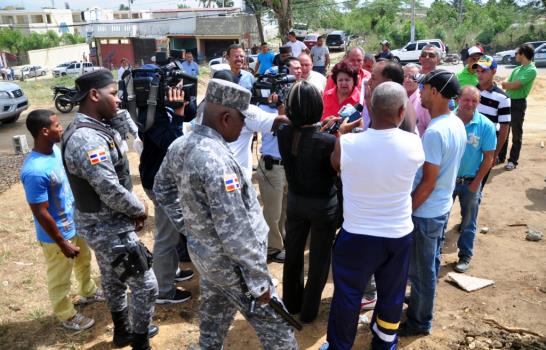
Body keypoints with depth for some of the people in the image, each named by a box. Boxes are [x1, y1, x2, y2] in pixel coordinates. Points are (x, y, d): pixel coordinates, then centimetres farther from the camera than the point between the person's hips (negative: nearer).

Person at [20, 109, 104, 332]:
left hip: (75, 223, 8)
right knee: (60, 278, 15)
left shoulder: (55, 150, -6)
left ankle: (88, 292, 55)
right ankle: (67, 316, 37)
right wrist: (62, 243, -18)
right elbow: (41, 213, -26)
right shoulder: (35, 171, -33)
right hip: (57, 234, -8)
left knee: (83, 261, 30)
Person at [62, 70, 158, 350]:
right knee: (145, 286, 2)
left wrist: (134, 209, 4)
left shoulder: (87, 129, 4)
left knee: (113, 280, 25)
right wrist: (141, 209, -12)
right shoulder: (87, 140, -29)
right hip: (109, 228, -10)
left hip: (101, 224, 10)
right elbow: (112, 192, -30)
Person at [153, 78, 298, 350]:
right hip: (229, 263, -8)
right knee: (275, 326, 9)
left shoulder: (180, 145, -2)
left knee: (213, 318, 26)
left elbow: (162, 189, 15)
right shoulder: (217, 159, -30)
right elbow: (235, 231, -29)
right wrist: (259, 280, -20)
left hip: (202, 253, 9)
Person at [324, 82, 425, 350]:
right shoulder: (414, 144, -15)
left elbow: (334, 166, 3)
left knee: (346, 295, 16)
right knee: (392, 296, 22)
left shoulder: (346, 143, -19)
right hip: (399, 235, 2)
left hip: (356, 236, -2)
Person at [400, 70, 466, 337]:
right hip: (443, 206, 9)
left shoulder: (435, 132, -26)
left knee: (421, 269, 8)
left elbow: (428, 182, -24)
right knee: (431, 263, 24)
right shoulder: (457, 124, 2)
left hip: (425, 212, -9)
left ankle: (420, 322, 25)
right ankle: (422, 300, 43)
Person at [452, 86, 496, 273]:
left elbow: (489, 157, -7)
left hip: (470, 182, -1)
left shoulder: (486, 126, -12)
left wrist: (476, 183, -8)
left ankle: (465, 256, 31)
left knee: (468, 222, 14)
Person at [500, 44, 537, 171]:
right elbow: (507, 86, 9)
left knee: (516, 134, 2)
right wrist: (510, 84, -11)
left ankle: (513, 161, 10)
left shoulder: (531, 70, -14)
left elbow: (514, 85, -21)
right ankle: (500, 156, 27)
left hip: (518, 103, -8)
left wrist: (506, 84, -3)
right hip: (508, 101, 8)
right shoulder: (517, 69, 12)